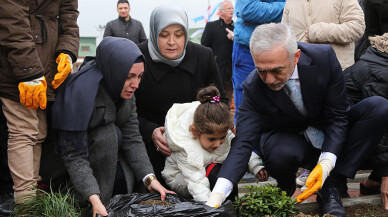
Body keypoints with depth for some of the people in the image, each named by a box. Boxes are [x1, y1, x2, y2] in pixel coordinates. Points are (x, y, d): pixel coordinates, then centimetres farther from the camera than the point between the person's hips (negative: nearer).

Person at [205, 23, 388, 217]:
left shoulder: (324, 57, -24)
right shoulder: (253, 88, -24)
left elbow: (337, 116, -18)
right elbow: (243, 142, -28)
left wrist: (326, 164, -32)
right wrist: (215, 197, -41)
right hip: (290, 141, -2)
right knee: (280, 153, -39)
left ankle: (332, 188, -19)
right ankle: (285, 191, -1)